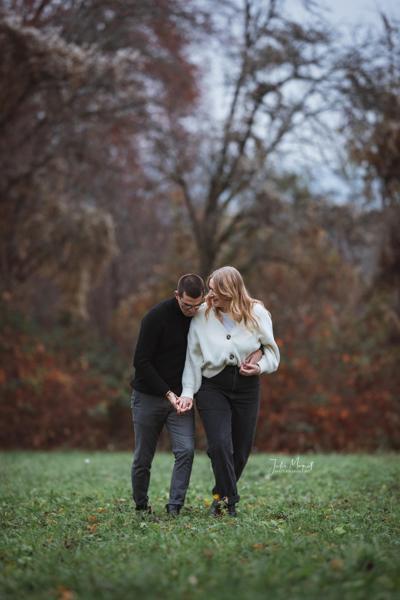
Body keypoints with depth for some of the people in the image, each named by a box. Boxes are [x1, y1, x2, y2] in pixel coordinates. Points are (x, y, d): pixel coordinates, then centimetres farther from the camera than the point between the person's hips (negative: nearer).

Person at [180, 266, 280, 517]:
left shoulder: (257, 314, -3)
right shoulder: (202, 315, -3)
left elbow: (271, 350, 7)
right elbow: (193, 356, 3)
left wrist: (260, 367, -14)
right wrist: (188, 391, 0)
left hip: (247, 386, 1)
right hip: (213, 386, -1)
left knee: (241, 448, 6)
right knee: (220, 443, -17)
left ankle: (221, 494, 28)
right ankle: (231, 499, -4)